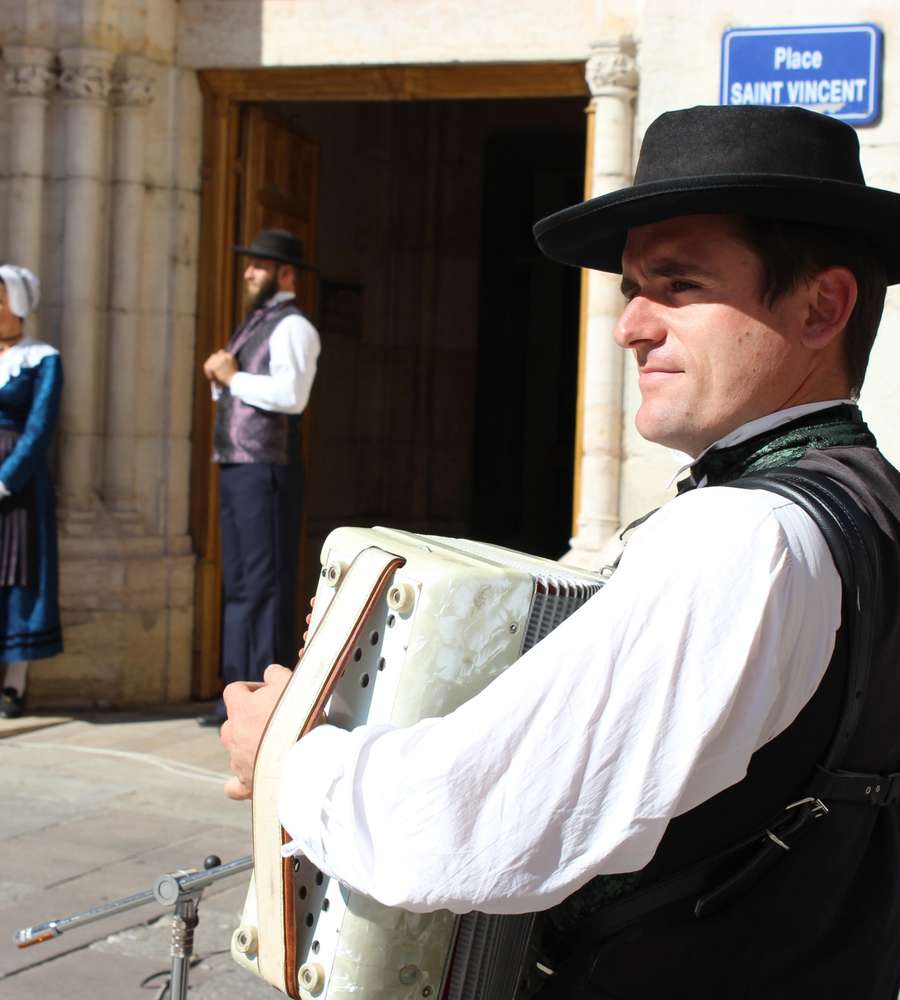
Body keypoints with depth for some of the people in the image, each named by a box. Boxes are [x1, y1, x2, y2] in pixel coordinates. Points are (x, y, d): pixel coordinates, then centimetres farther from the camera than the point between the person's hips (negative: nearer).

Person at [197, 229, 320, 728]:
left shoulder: (293, 327, -8)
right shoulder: (252, 325, 21)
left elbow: (292, 395, -23)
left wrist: (233, 375, -14)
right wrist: (218, 377, 6)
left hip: (267, 470, -10)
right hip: (234, 467, 10)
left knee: (266, 584, -8)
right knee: (237, 584, 11)